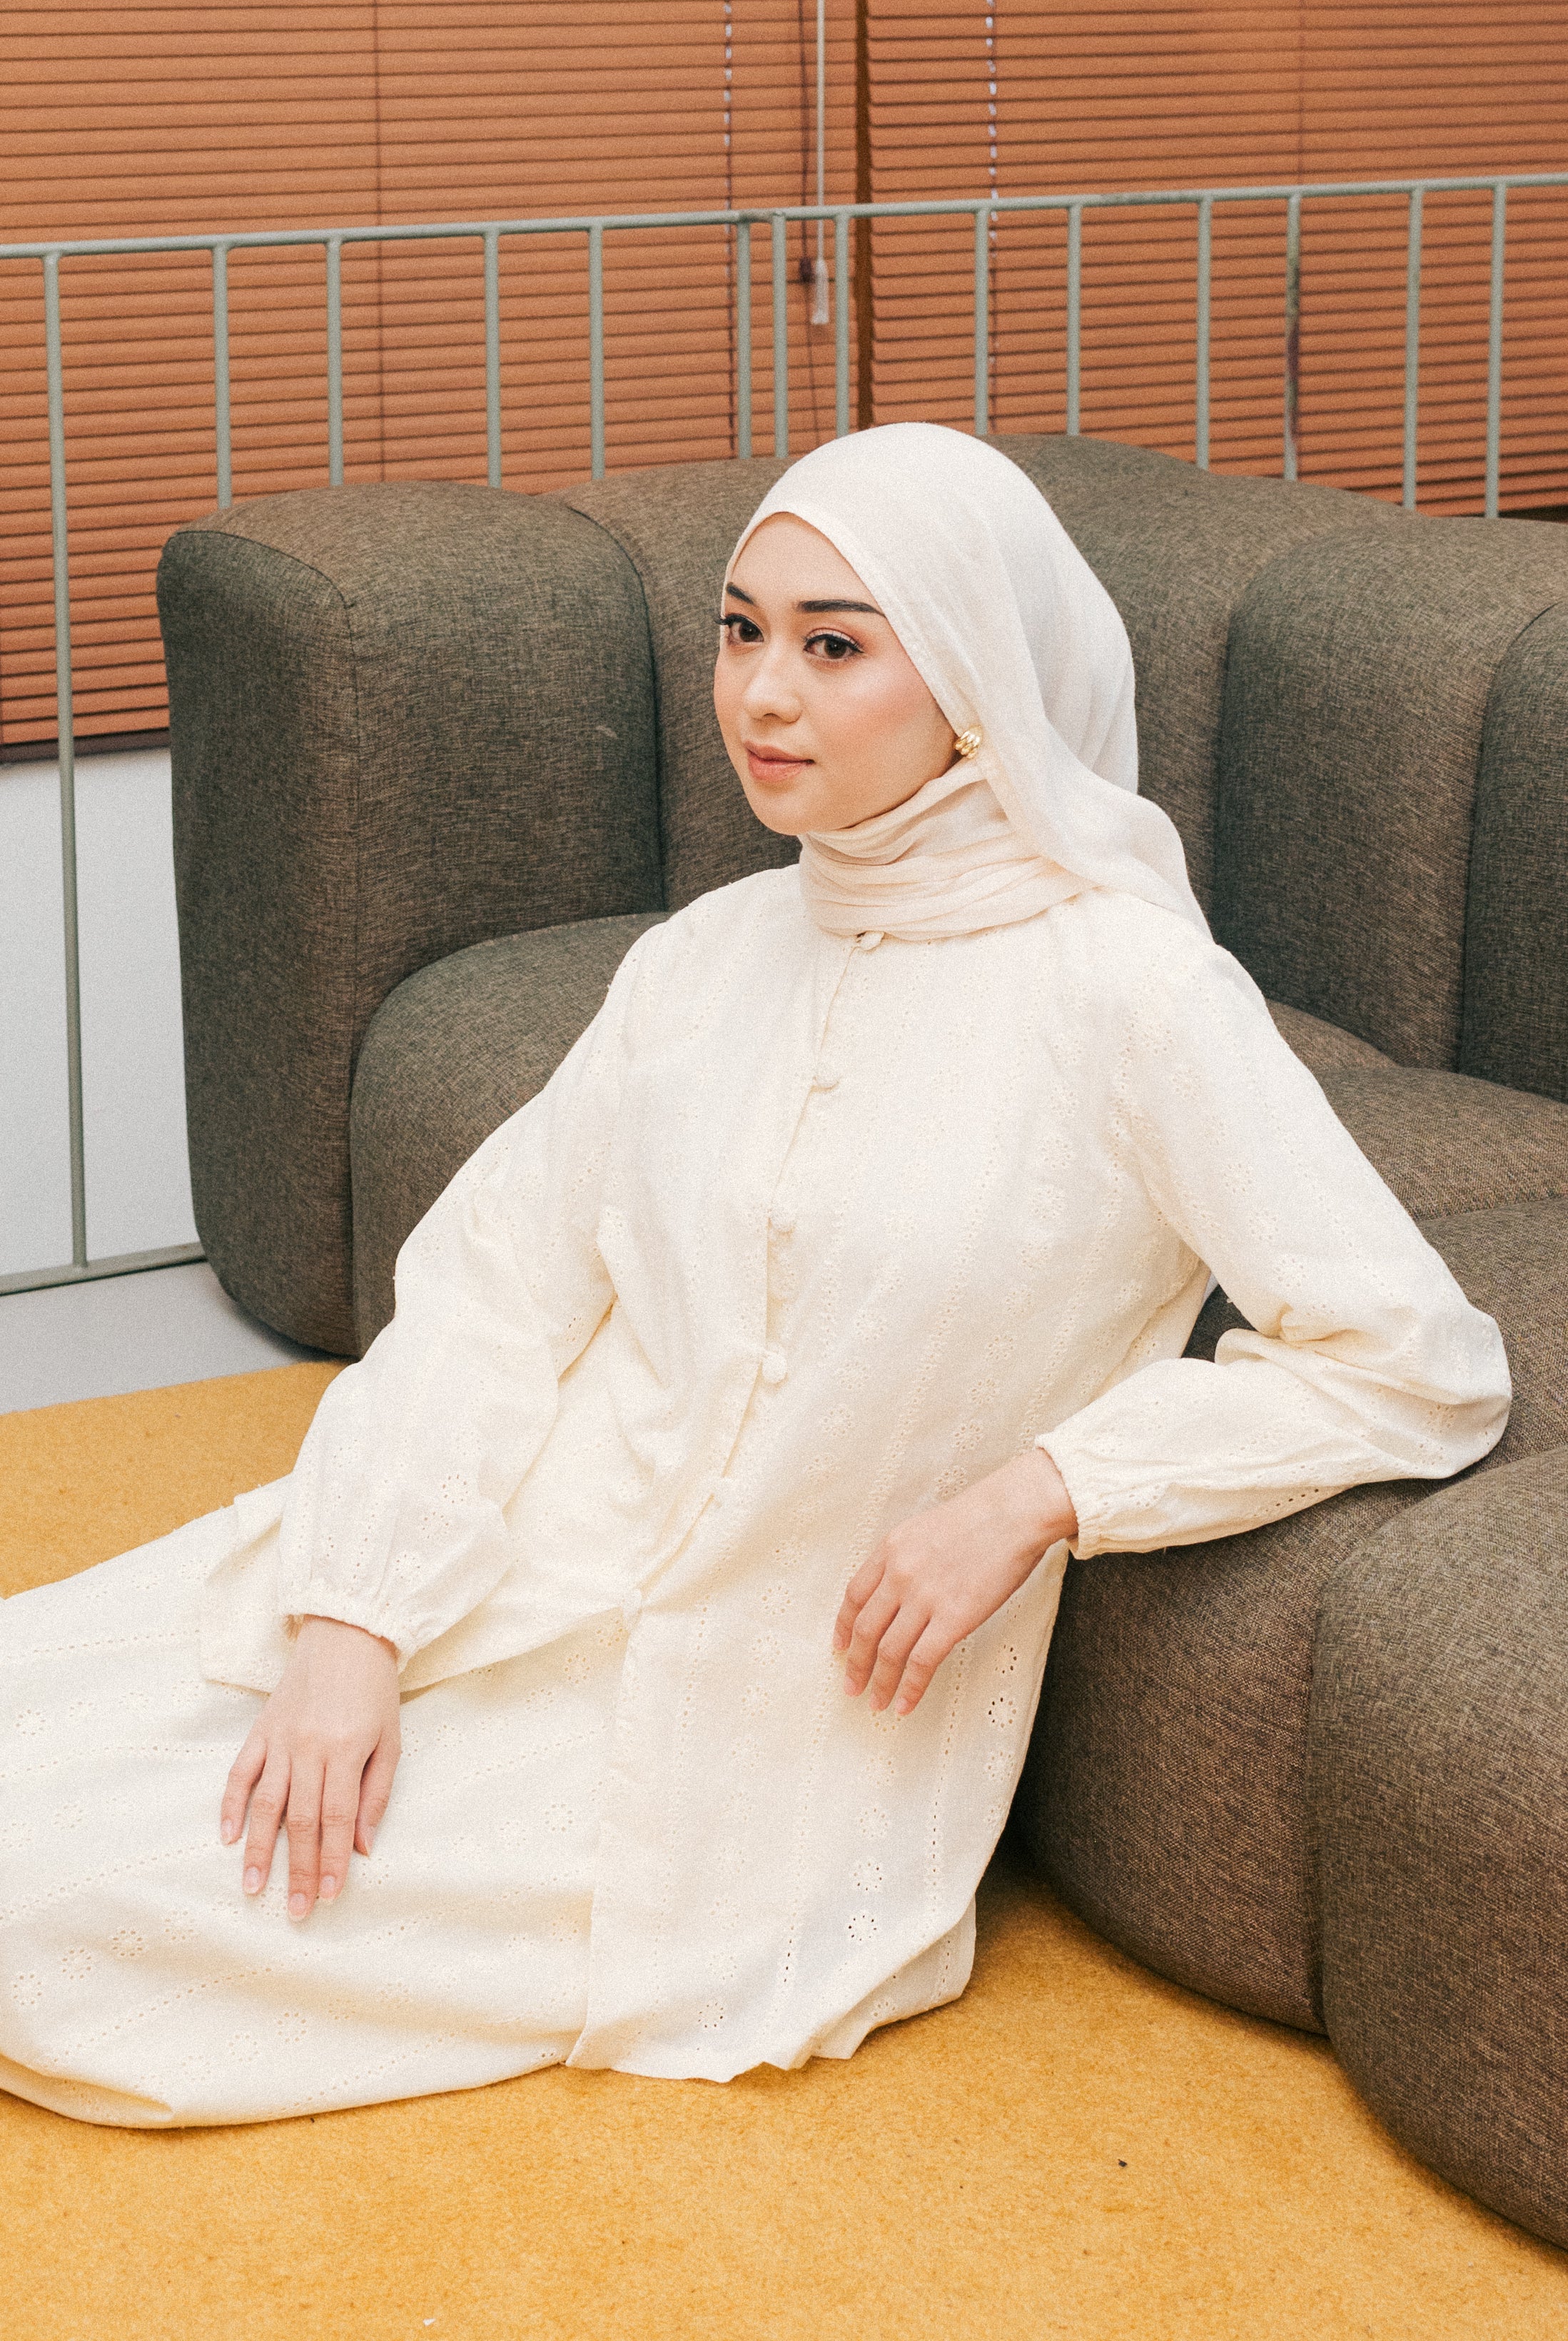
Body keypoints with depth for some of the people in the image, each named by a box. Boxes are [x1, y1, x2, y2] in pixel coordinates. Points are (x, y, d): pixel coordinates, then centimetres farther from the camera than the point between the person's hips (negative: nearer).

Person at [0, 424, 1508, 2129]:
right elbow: (491, 1288, 1)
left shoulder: (1129, 995, -13)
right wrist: (353, 1620, -13)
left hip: (746, 1720, -6)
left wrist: (1039, 1490, -18)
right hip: (510, 1585, 6)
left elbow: (1423, 1368, -15)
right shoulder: (704, 957, 6)